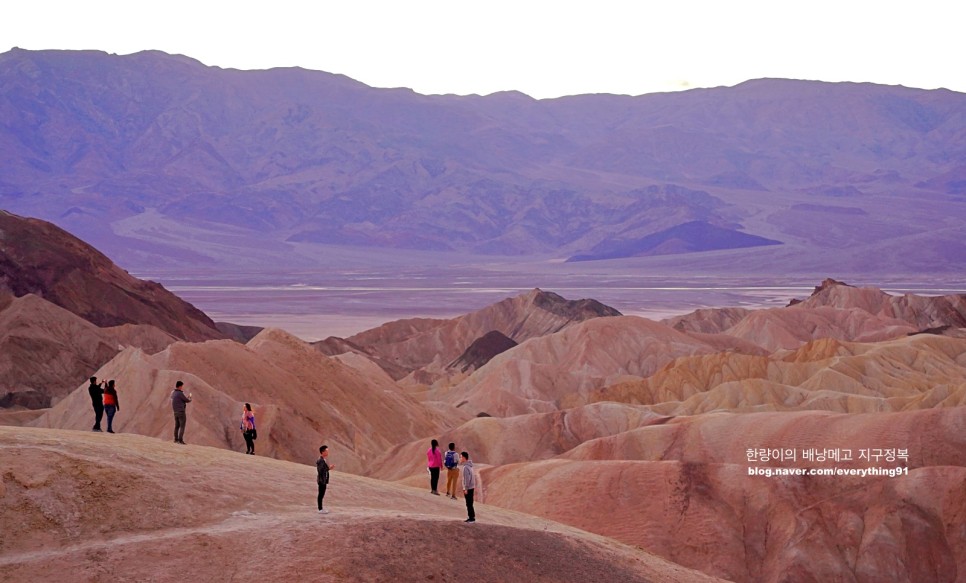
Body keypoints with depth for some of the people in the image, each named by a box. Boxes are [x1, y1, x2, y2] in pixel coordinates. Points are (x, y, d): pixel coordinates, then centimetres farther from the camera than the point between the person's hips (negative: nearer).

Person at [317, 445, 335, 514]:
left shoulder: (324, 460, 13)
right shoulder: (320, 460, -18)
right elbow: (320, 470, -25)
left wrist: (329, 467, 3)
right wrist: (329, 468, -22)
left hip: (324, 480, 10)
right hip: (322, 480, -10)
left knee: (322, 494, 14)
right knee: (321, 494, -4)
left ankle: (321, 508, 21)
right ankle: (320, 509, 0)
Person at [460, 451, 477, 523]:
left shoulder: (466, 467, -19)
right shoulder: (470, 466, 10)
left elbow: (467, 479, -21)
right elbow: (474, 476, 16)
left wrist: (466, 489, -18)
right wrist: (475, 485, 21)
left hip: (468, 488, -9)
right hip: (471, 487, 9)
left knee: (469, 504, -3)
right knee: (469, 503, 15)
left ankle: (472, 517, -1)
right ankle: (470, 517, 20)